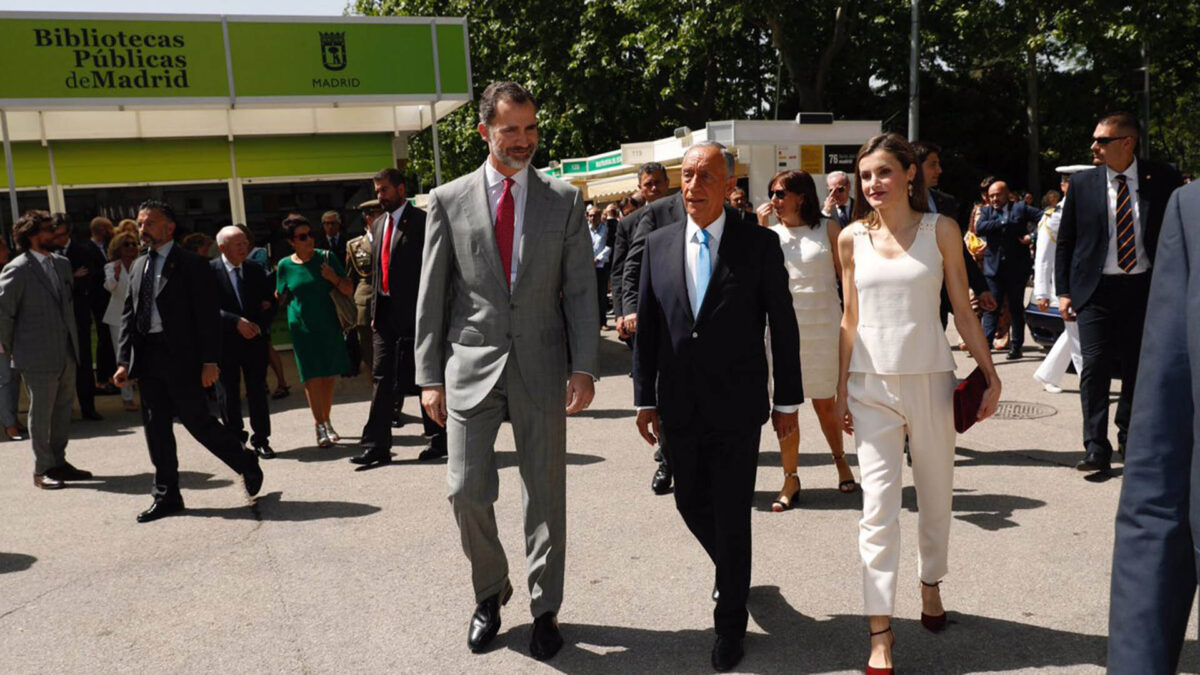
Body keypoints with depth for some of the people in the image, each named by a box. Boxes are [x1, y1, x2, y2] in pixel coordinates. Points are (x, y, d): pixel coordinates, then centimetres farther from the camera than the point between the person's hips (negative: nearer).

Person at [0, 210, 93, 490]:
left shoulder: (62, 264, 11)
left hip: (66, 353, 7)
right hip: (37, 357, -7)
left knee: (63, 412, 14)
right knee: (41, 415, 3)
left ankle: (58, 462, 26)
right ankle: (42, 469, 15)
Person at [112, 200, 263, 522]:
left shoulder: (191, 264, -5)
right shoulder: (138, 266, 15)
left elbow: (208, 315, -10)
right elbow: (128, 315, 15)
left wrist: (210, 360, -16)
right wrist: (124, 361, 7)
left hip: (182, 357, -6)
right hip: (147, 358, 7)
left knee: (197, 421, -4)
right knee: (156, 429, 9)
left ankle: (247, 464, 19)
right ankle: (167, 496, 19)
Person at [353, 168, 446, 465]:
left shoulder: (421, 222, -7)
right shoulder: (379, 224, 17)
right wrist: (375, 311, 14)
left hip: (413, 312, -7)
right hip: (384, 313, 7)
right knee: (382, 377, 5)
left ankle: (438, 439, 16)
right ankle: (377, 446, 8)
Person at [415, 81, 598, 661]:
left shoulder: (563, 200, 4)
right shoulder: (449, 200, 3)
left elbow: (581, 290, 2)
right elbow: (431, 296, 3)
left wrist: (583, 368, -7)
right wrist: (429, 376, -1)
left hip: (541, 365, 0)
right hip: (471, 365, 0)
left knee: (546, 492, 8)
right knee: (467, 492, 1)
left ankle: (545, 608, 25)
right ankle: (490, 591, 29)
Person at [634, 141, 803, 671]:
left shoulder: (760, 244, -5)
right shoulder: (658, 245, 4)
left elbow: (783, 327, -2)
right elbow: (646, 329, 6)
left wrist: (788, 402, -1)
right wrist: (645, 399, 5)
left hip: (737, 408, -3)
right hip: (679, 408, 4)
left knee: (731, 515, 3)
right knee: (691, 505, 15)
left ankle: (730, 622, 23)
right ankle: (734, 574, 45)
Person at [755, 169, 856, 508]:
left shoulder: (827, 228, 2)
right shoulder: (771, 233, 7)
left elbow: (846, 274, 4)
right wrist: (760, 228, -8)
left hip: (824, 325, -1)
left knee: (825, 402, 9)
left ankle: (840, 460, 33)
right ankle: (790, 478, 9)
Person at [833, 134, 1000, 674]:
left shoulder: (940, 230, 0)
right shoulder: (852, 238, 3)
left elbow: (962, 310, 3)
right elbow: (850, 319, 7)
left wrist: (991, 375, 0)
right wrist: (841, 390, 7)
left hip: (930, 378, 0)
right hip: (872, 384, 0)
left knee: (936, 496, 14)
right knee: (878, 506, -3)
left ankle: (930, 584, 40)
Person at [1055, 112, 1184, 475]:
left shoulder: (1162, 179, 0)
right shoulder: (1082, 183, 1)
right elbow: (1065, 240, 6)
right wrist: (1063, 291, 1)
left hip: (1145, 286, 1)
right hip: (1096, 288, -1)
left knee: (1138, 366, 10)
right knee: (1095, 365, -7)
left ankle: (1129, 438, 29)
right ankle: (1096, 448, -2)